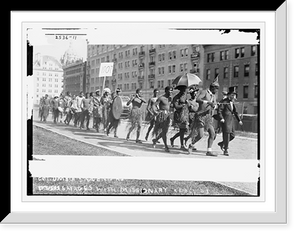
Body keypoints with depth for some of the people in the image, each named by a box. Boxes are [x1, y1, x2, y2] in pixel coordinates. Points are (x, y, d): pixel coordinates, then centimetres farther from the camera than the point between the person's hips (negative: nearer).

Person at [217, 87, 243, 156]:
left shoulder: (232, 102, 15)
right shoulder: (224, 101, -10)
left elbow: (235, 112, 21)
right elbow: (219, 110, -15)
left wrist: (239, 120, 16)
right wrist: (221, 118, -27)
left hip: (231, 120, 8)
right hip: (225, 120, -8)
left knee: (232, 135, 9)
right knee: (226, 135, -8)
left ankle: (222, 143, 29)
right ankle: (226, 150, 1)